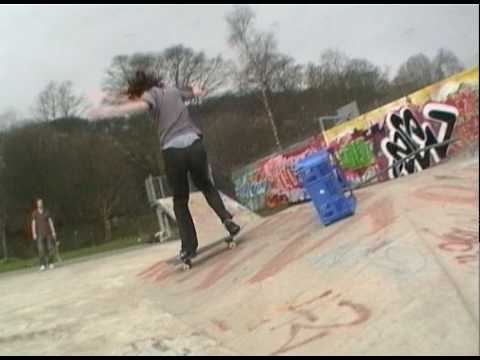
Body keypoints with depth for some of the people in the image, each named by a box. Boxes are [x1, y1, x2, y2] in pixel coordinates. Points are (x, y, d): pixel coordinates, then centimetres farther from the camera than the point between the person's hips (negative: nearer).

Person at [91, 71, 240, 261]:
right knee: (205, 185, 29)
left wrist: (114, 110, -31)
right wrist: (196, 89, 60)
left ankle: (189, 248, 11)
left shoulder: (151, 95, 2)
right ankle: (226, 218, 9)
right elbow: (195, 92, 37)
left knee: (180, 201, 14)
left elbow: (141, 105, -23)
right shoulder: (173, 90, 18)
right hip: (195, 145, 4)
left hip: (173, 151, -3)